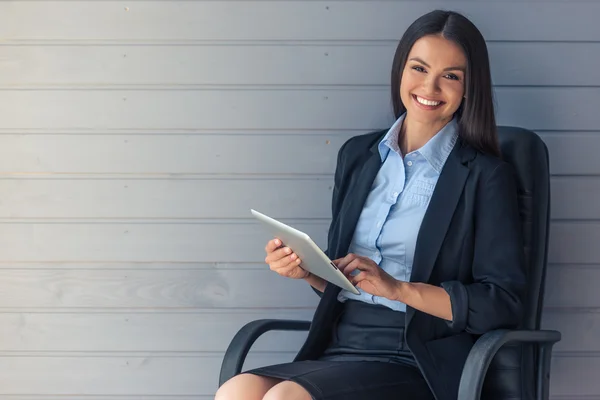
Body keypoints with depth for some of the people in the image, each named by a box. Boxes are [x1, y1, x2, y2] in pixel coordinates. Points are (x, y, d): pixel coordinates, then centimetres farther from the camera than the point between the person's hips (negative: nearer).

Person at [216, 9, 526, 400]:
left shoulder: (486, 176, 1)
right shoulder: (357, 155, 16)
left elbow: (504, 302, -5)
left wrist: (398, 289, -13)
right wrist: (307, 271, 1)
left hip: (416, 366, -5)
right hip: (337, 350, 5)